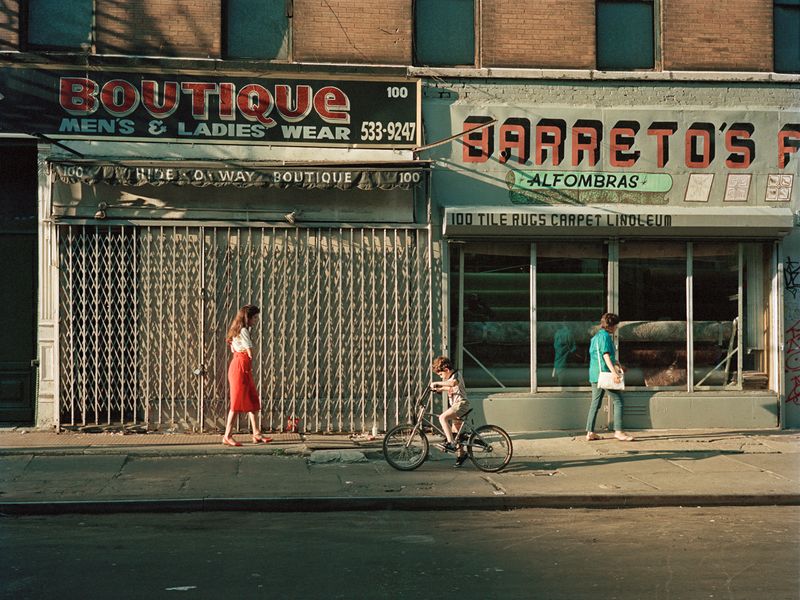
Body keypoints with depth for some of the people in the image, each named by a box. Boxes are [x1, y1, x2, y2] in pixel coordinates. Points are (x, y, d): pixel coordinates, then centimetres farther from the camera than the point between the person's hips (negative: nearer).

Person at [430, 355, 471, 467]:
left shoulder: (456, 375, -14)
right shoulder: (450, 378, 16)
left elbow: (453, 383, -38)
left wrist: (436, 383, -36)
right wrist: (439, 389, 19)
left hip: (461, 404, -10)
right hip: (455, 405, 10)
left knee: (442, 417, -28)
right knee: (455, 432, 15)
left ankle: (451, 443, -30)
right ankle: (461, 453, 28)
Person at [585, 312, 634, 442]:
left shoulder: (596, 336, 19)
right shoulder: (605, 336, -9)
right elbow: (606, 355, -19)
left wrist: (617, 365, 33)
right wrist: (614, 372, -27)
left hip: (594, 374, 10)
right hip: (604, 373, -10)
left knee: (595, 403, 11)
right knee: (618, 401, -5)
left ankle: (590, 432, 10)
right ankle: (618, 431, -7)